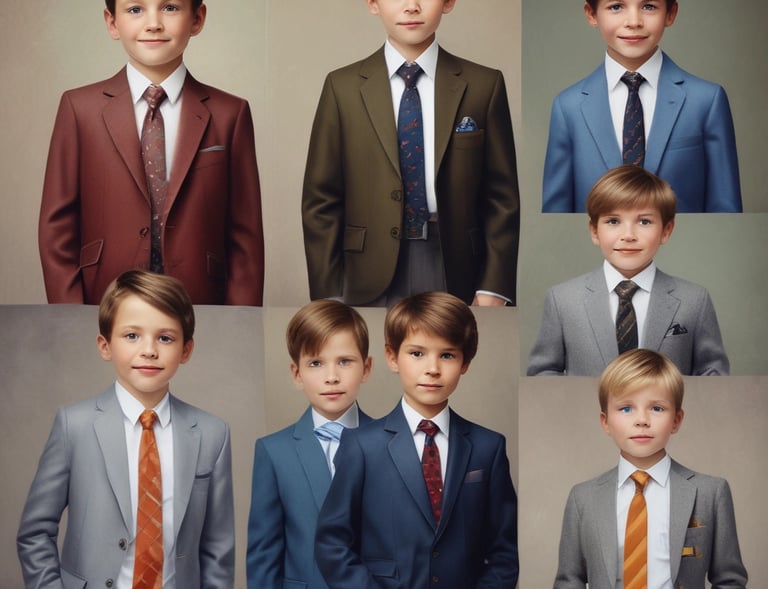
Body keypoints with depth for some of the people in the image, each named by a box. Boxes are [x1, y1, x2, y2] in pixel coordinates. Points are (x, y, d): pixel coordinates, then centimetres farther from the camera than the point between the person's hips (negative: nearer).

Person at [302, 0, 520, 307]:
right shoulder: (343, 86, 2)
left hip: (455, 272, 0)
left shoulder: (484, 85, 2)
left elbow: (502, 197, 3)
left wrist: (493, 289, -5)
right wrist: (328, 296, -2)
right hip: (372, 280, 0)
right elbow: (321, 201, 3)